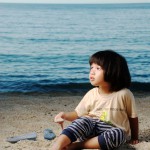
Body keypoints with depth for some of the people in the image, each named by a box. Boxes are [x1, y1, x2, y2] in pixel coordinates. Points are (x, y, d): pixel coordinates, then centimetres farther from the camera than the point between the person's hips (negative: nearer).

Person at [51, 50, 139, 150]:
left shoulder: (124, 94, -11)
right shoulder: (91, 94, -1)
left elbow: (133, 117, 1)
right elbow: (78, 114, 5)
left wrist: (134, 137, 9)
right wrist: (65, 115, -15)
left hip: (112, 132, -2)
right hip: (92, 128, 2)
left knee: (118, 134, -36)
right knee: (83, 121, -29)